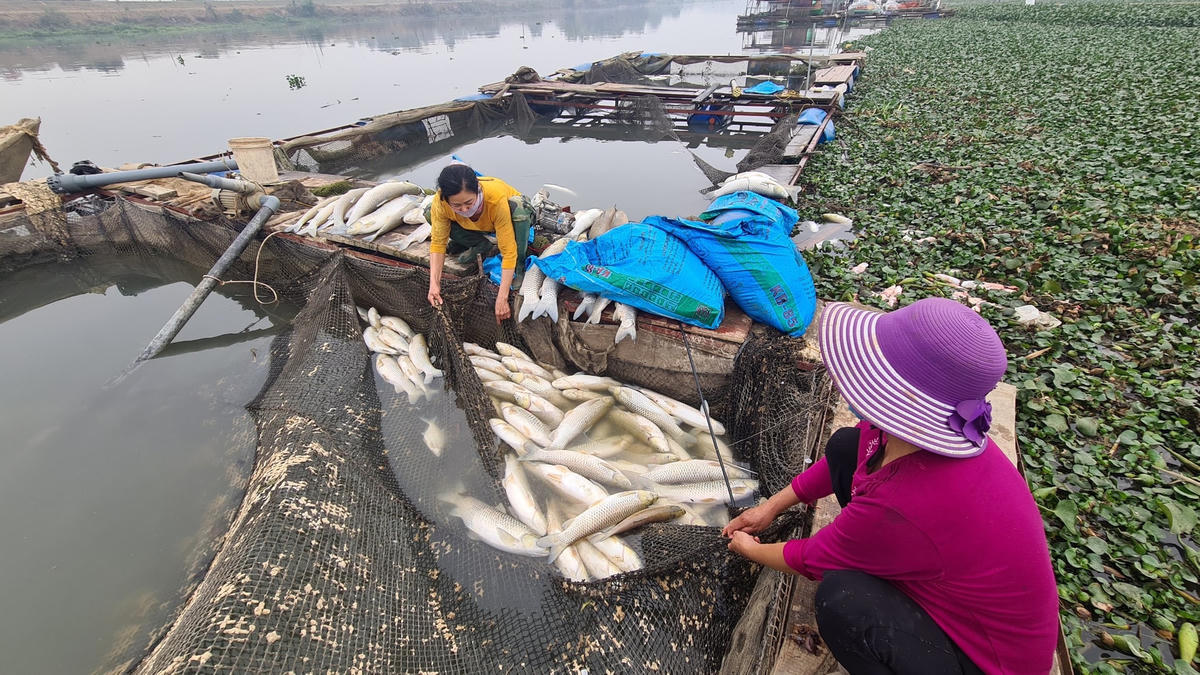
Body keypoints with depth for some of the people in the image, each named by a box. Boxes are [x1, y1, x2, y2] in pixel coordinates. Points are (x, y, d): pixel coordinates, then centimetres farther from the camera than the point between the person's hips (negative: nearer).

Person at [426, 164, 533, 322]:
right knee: (429, 215, -17)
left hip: (514, 216, -3)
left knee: (517, 204, -39)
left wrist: (502, 298, -43)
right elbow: (438, 243, -20)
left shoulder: (497, 199, -43)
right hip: (480, 226, 4)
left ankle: (519, 267, -20)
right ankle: (481, 246, 0)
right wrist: (434, 283, -31)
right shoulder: (440, 204, -33)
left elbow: (508, 251, -41)